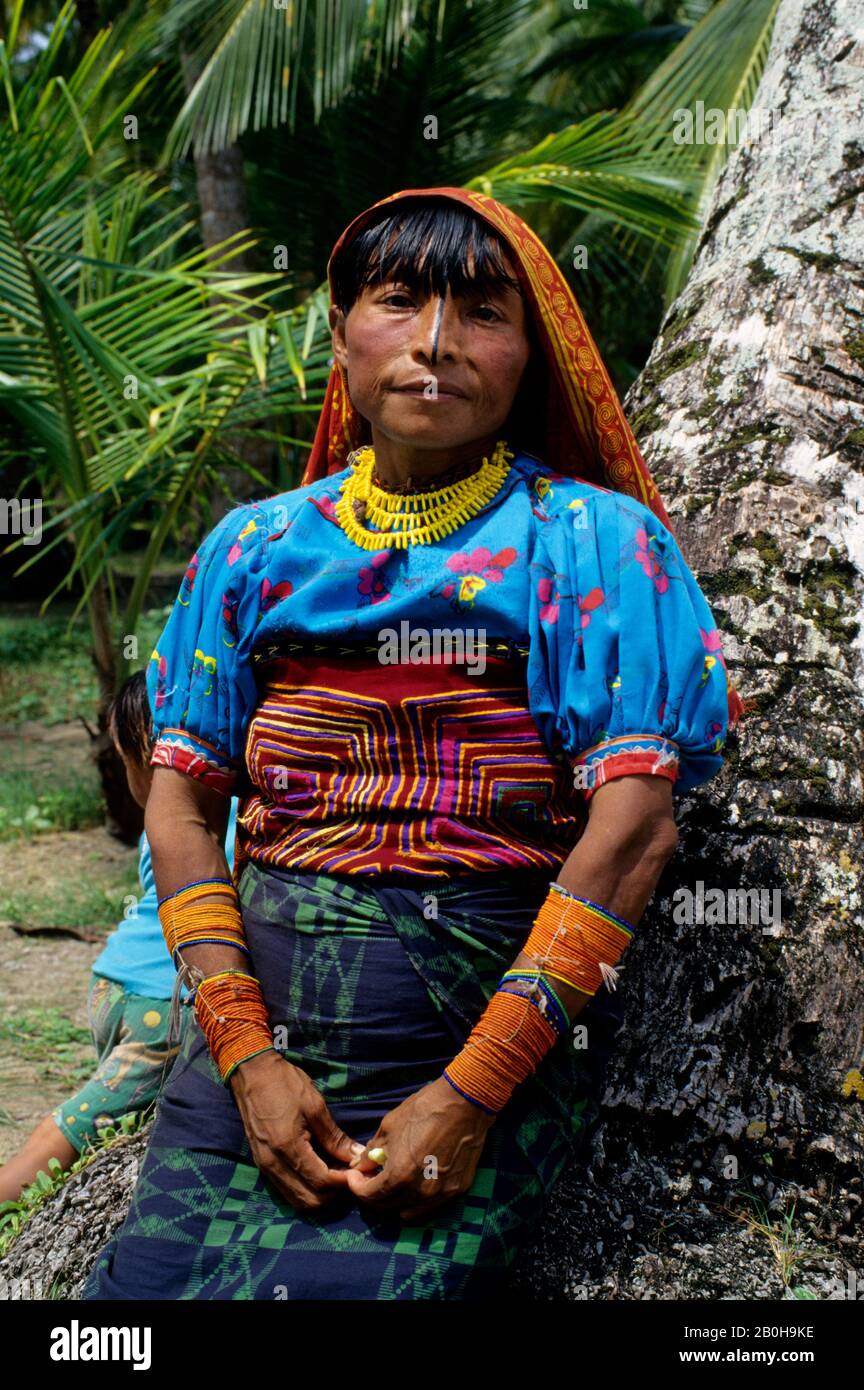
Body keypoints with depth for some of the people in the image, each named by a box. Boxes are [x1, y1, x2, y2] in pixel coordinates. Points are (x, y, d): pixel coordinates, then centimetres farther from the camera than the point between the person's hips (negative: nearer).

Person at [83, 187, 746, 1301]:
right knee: (148, 1281, -12)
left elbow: (636, 823, -8)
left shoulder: (594, 540, 1)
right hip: (263, 994, 3)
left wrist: (472, 1093, -15)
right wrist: (246, 1053, -8)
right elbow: (181, 802, 7)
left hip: (504, 1005, -3)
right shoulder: (254, 547, 11)